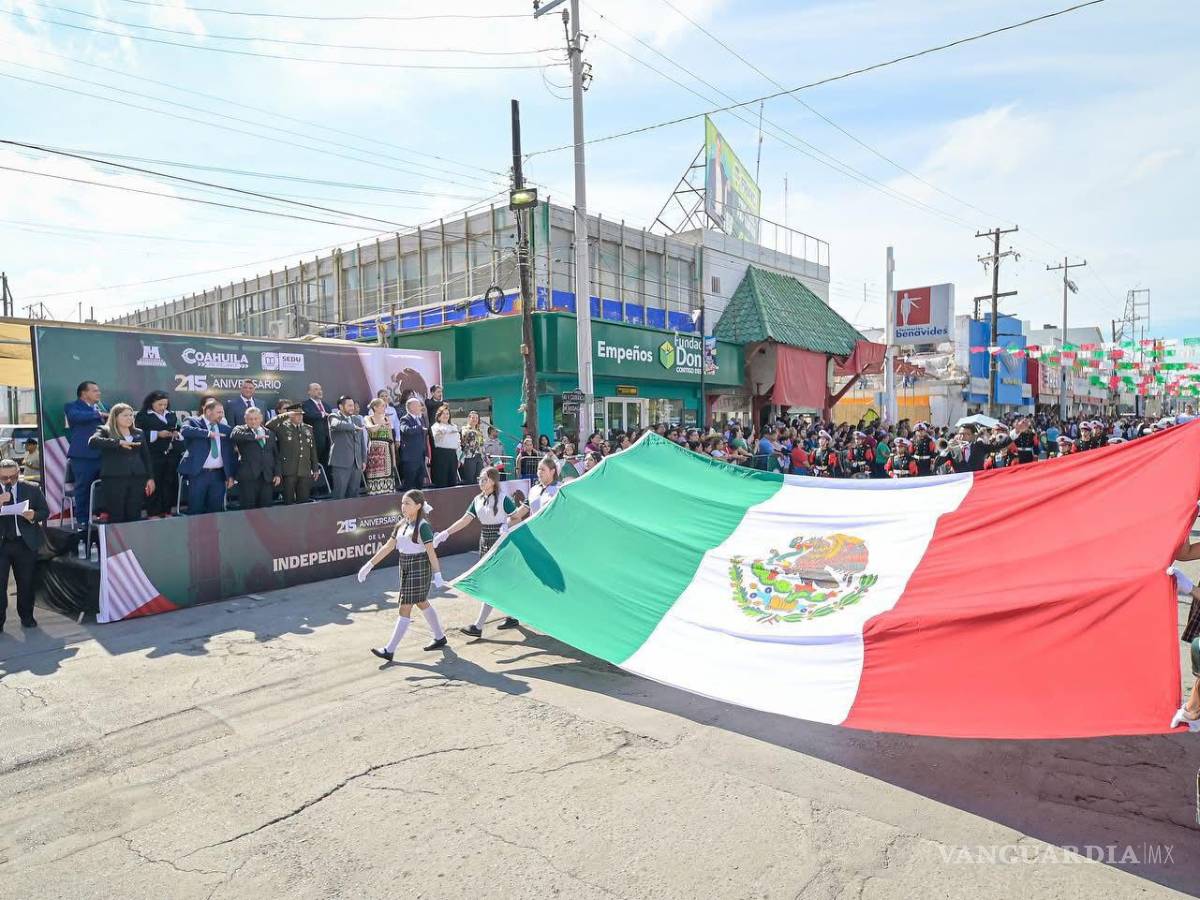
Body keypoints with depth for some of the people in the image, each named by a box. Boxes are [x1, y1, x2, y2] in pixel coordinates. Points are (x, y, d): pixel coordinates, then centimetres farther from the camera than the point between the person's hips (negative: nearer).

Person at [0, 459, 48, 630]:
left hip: (26, 544, 1)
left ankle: (26, 617, 23)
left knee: (26, 583, 10)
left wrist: (34, 515, -16)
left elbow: (45, 512, 6)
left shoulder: (32, 489, 2)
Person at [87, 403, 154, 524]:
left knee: (134, 516, 2)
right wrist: (119, 442, -25)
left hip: (137, 478, 3)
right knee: (116, 517, -4)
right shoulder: (105, 431, 5)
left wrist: (150, 477, 10)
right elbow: (93, 441, -17)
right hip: (114, 478, -3)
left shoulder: (139, 433, 17)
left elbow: (146, 456, 17)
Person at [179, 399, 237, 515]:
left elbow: (230, 453, 12)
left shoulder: (225, 429, 10)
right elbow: (184, 430, -24)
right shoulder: (193, 422, 1)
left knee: (216, 510, 8)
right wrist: (208, 433, -25)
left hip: (218, 475, 3)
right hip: (199, 474, -3)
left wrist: (231, 475, 7)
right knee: (195, 510, 1)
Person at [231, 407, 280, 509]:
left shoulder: (270, 434, 17)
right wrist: (255, 436, -18)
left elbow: (276, 455, 17)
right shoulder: (241, 429, 7)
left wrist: (278, 474, 7)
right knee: (248, 510, -2)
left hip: (268, 477, 3)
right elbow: (234, 436, -19)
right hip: (248, 477, -3)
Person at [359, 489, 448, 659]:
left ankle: (390, 650, 0)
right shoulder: (402, 525, 9)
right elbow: (387, 547, 12)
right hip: (405, 568, 9)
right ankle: (440, 637, 33)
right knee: (422, 603, 18)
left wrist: (437, 574, -24)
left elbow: (431, 552, -19)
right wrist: (369, 564, 8)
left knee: (405, 609, -5)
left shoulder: (423, 526, -15)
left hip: (419, 568, -9)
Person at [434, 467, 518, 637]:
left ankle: (478, 626, -8)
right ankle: (512, 616, 30)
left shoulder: (503, 499, -12)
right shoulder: (477, 500, 8)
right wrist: (446, 533, -6)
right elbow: (465, 520, 3)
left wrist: (507, 526, -30)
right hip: (485, 543, 7)